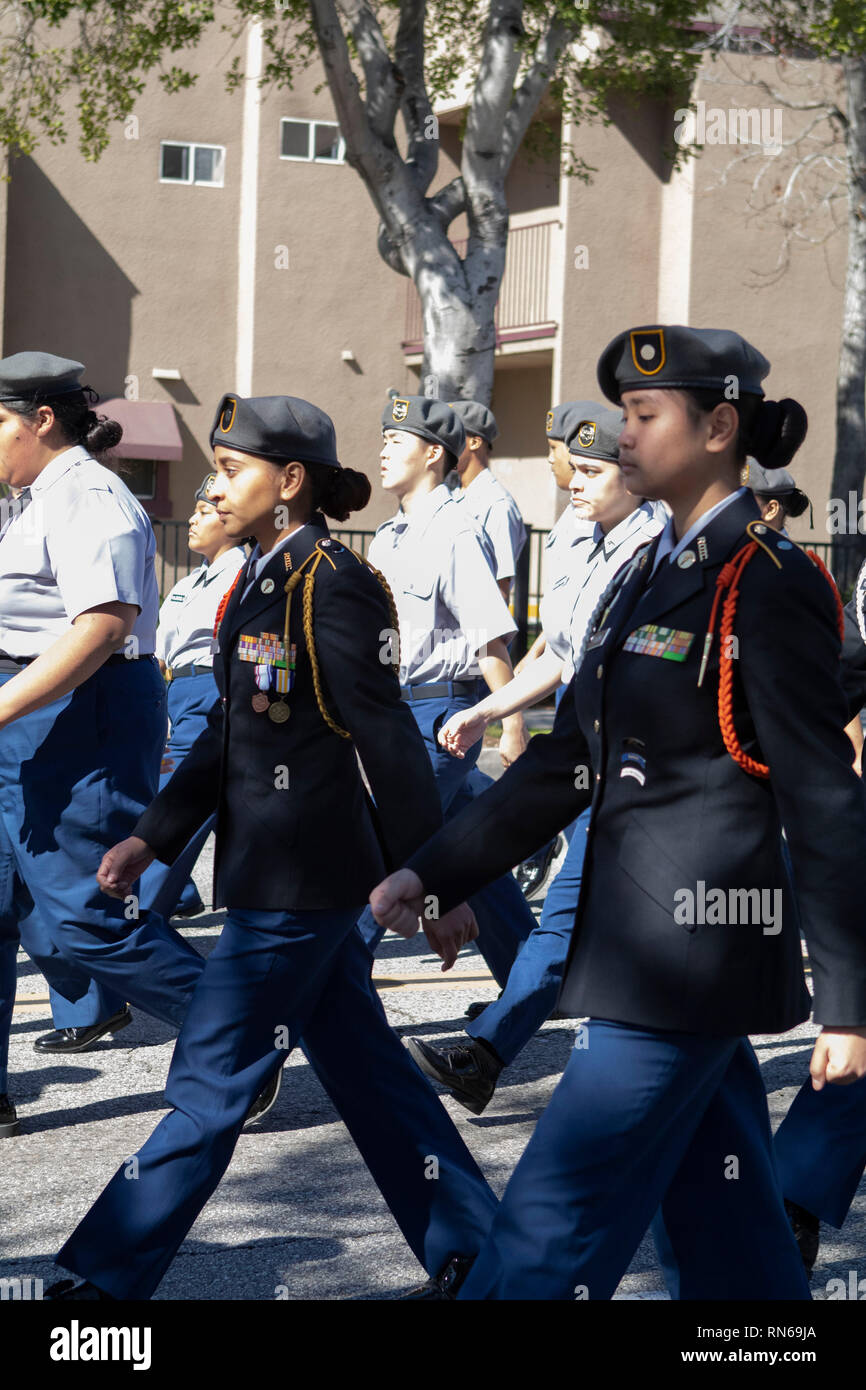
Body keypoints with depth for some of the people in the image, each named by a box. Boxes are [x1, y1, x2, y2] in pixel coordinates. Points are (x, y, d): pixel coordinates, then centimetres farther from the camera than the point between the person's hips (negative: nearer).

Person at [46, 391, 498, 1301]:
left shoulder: (335, 586, -15)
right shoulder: (261, 584, 11)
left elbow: (388, 745, -16)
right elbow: (227, 737, 16)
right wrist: (152, 838, 10)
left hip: (299, 883, -9)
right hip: (278, 874, 9)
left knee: (211, 1085, -1)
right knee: (363, 1067, 15)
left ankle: (107, 1277, 6)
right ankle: (472, 1249, 24)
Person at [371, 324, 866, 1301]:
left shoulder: (767, 586, -12)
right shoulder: (648, 577, 14)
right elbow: (564, 763, 17)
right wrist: (433, 872, 11)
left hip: (696, 957, -9)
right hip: (641, 945, 9)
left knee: (553, 1226, -4)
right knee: (722, 1240, 15)